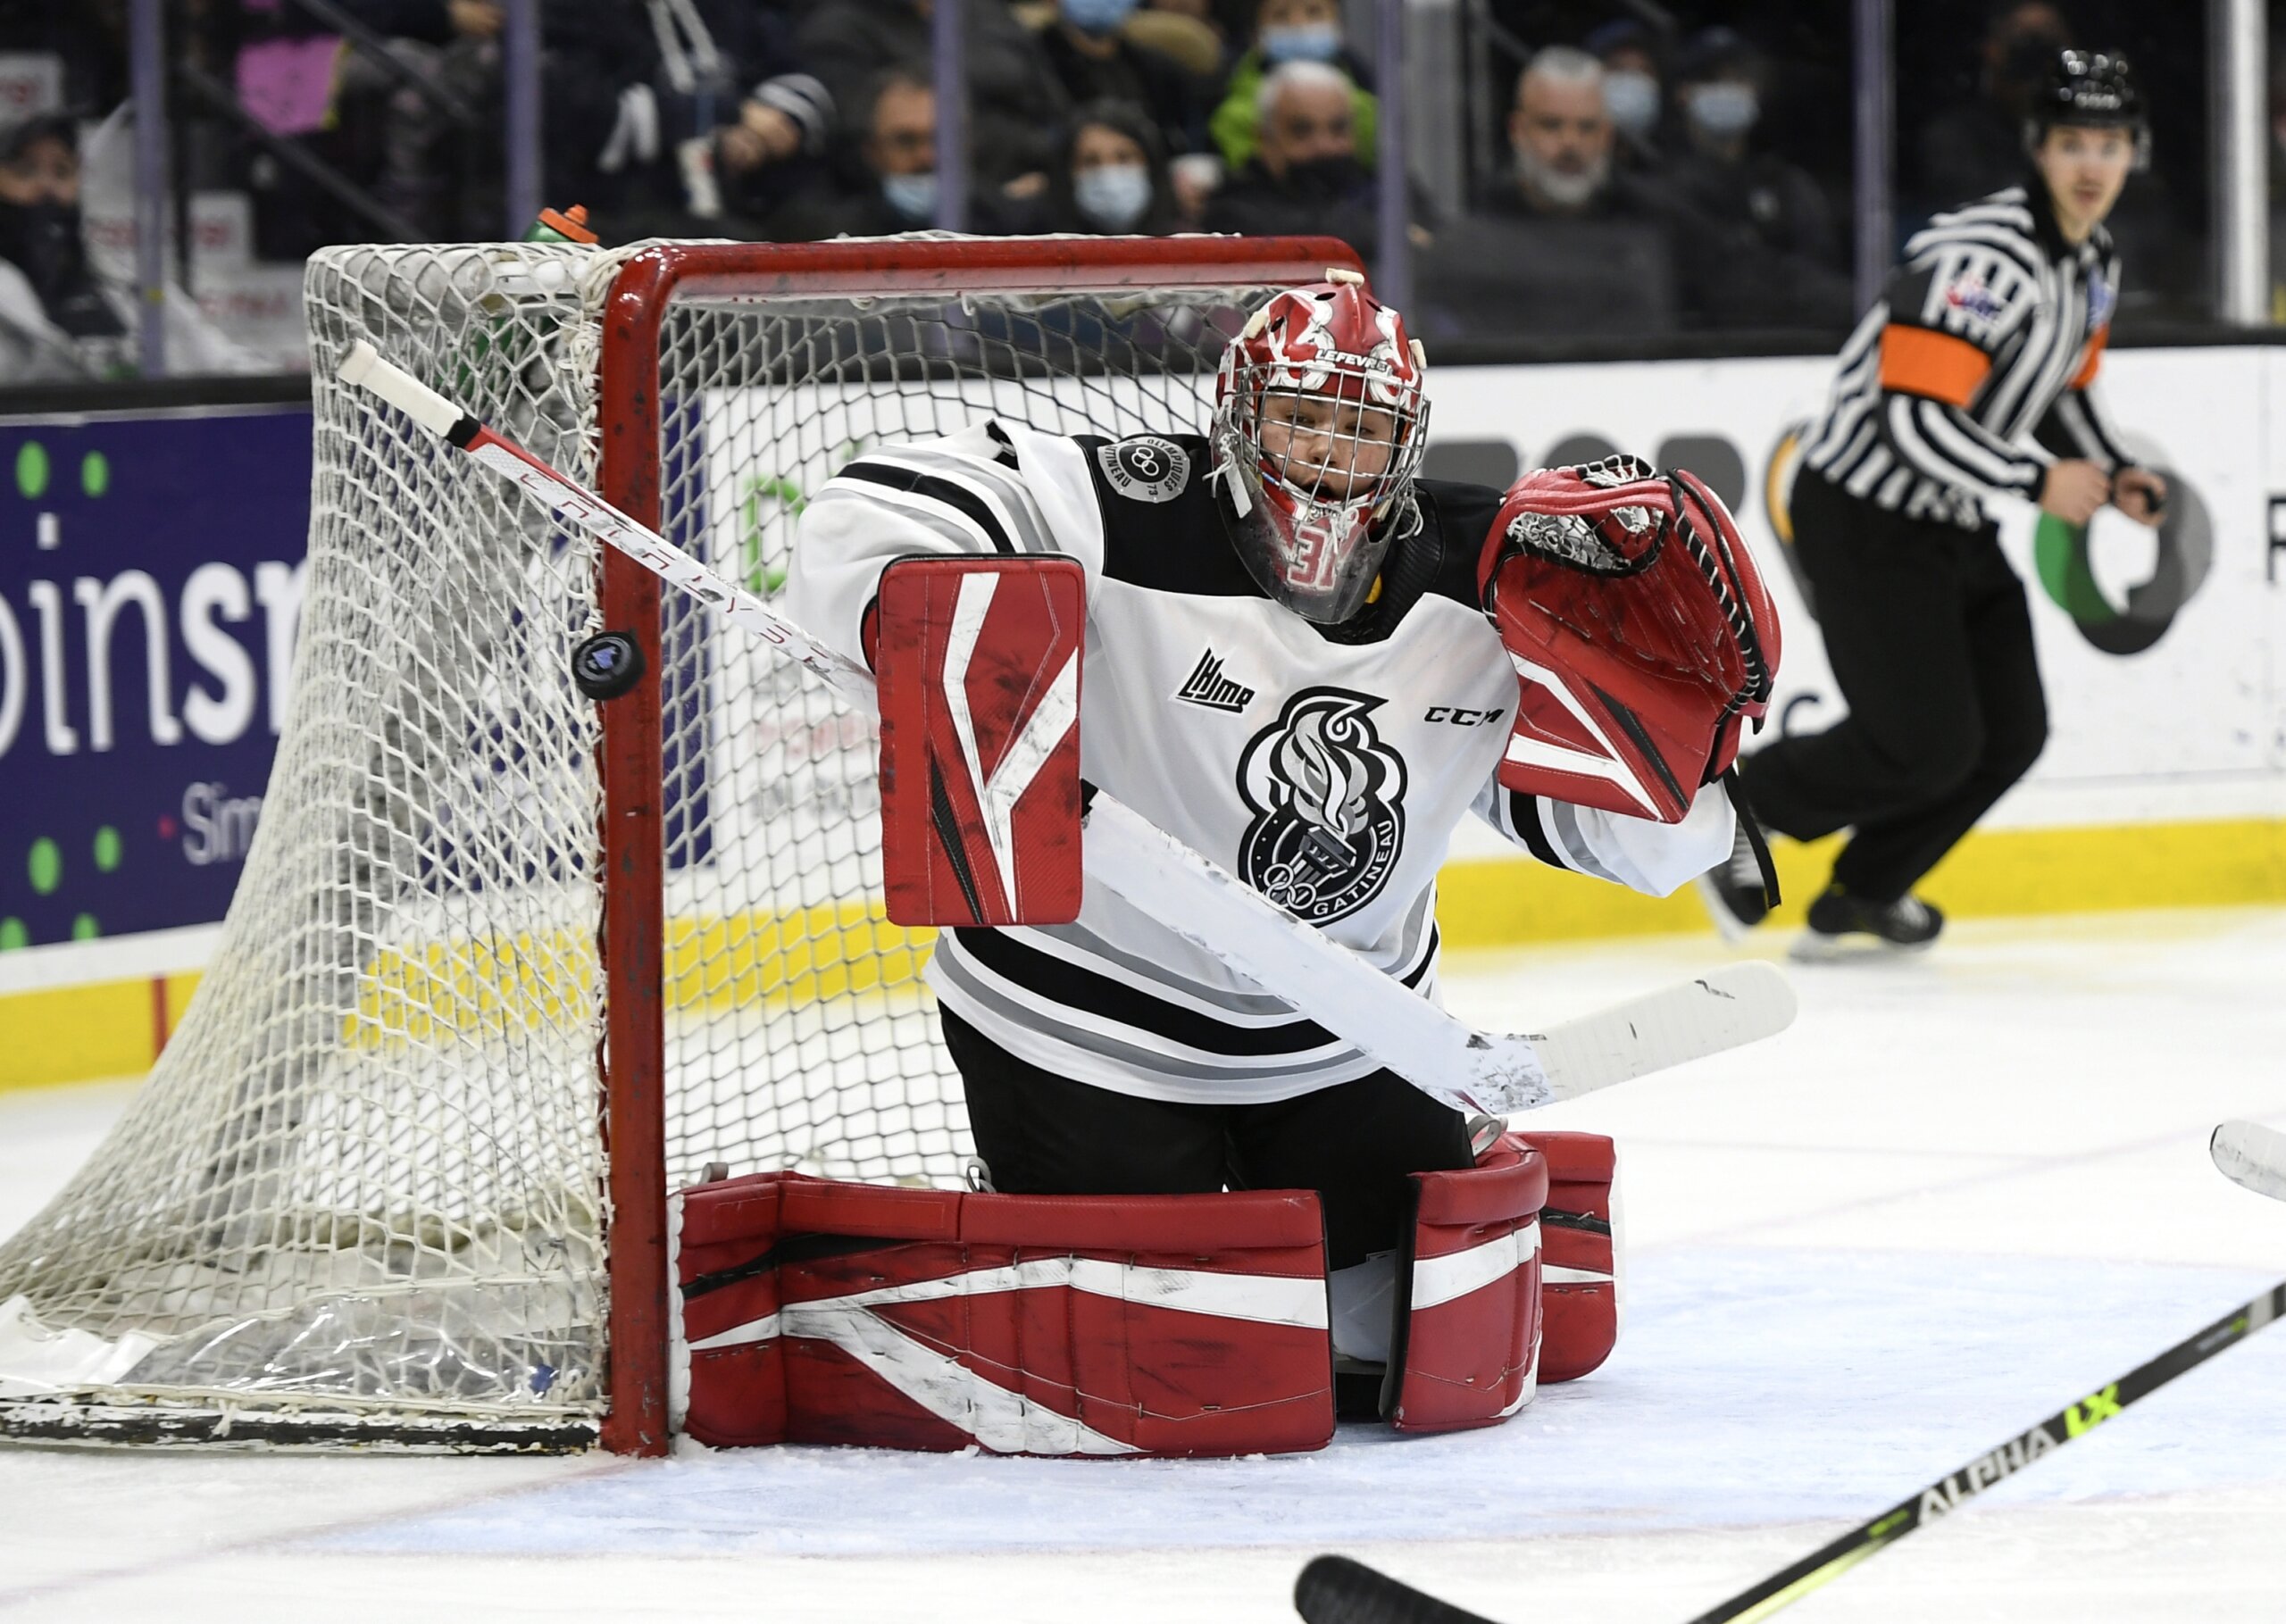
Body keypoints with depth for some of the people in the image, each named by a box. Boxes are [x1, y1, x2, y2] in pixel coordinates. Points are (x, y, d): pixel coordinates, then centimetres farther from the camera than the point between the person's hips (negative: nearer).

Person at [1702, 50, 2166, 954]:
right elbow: (1912, 416, -29)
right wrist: (2039, 482, -24)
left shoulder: (2094, 266, 7)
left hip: (1955, 524, 10)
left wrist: (2111, 473, 6)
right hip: (1863, 518, -10)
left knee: (2010, 736, 8)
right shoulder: (1981, 259, -25)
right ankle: (1735, 807, 9)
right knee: (1928, 746, -12)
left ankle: (1861, 897, 25)